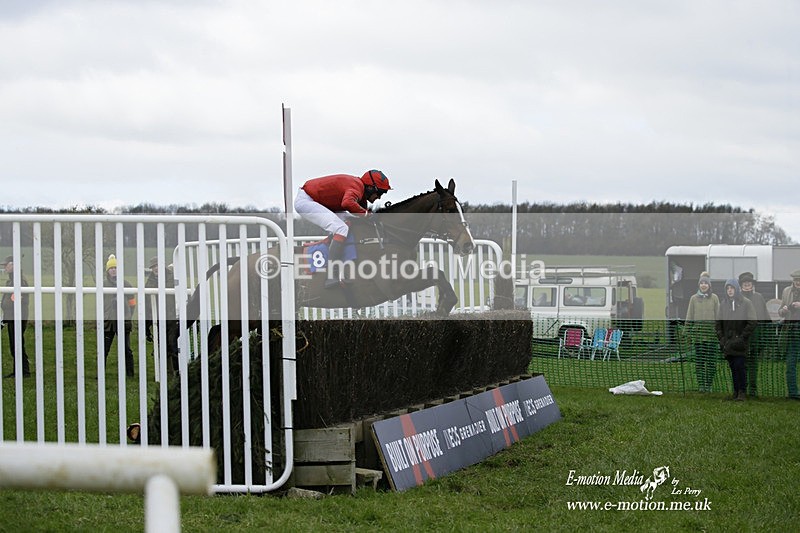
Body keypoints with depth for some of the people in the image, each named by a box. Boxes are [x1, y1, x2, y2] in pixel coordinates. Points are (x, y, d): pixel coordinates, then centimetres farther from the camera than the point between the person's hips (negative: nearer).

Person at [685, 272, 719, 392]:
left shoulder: (714, 298, 4)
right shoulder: (694, 298, 7)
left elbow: (718, 315, 4)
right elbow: (689, 317, 9)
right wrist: (688, 332, 4)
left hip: (711, 333, -1)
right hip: (698, 334, 1)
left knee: (711, 360, -1)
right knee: (699, 360, 1)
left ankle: (709, 384, 6)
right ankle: (701, 384, 4)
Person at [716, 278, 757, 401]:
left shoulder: (746, 303, -3)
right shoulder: (723, 304, 9)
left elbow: (752, 322, -6)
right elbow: (718, 323, 14)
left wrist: (742, 338, -11)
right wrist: (721, 338, 3)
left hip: (740, 343, -4)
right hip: (728, 343, 4)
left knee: (739, 366, -11)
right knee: (733, 368, 5)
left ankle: (742, 392, -4)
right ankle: (736, 392, 11)